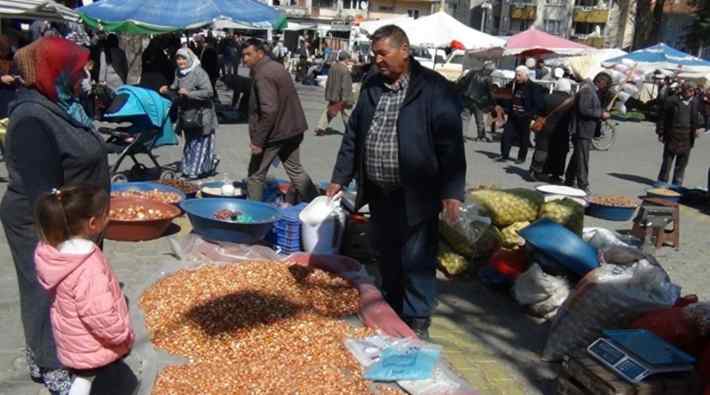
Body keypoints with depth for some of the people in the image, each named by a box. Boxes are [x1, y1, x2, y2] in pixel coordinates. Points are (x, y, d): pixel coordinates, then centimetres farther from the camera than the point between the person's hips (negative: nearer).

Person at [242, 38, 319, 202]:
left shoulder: (263, 75, -19)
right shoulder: (277, 67, 12)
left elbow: (268, 110, -27)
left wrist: (257, 140, -24)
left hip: (274, 133, -9)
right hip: (292, 130, 9)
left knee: (256, 175, 5)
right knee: (295, 170, 19)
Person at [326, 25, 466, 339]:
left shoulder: (435, 89, -9)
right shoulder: (371, 87, 9)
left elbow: (450, 144, -13)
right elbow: (353, 135, 14)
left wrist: (452, 191, -17)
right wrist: (340, 178, 11)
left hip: (415, 196, -6)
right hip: (380, 194, 6)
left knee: (416, 261, 1)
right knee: (386, 258, 18)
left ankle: (417, 324, 16)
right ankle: (391, 315, 35)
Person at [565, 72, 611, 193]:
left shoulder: (594, 91, 17)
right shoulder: (587, 90, -16)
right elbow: (584, 110, -24)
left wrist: (602, 114, 9)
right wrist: (601, 114, -17)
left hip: (586, 131, 11)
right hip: (582, 131, -11)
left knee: (577, 157, 18)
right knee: (582, 159, -9)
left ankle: (569, 182, 27)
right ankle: (583, 186, -8)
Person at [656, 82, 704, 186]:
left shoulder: (696, 102, 8)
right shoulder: (672, 100, -4)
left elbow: (698, 116, 20)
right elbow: (664, 117, -2)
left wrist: (698, 127, 3)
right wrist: (661, 133, -3)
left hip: (687, 136, 4)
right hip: (672, 134, -4)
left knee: (683, 160, 7)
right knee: (668, 158, 2)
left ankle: (677, 182, 16)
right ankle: (662, 180, 11)